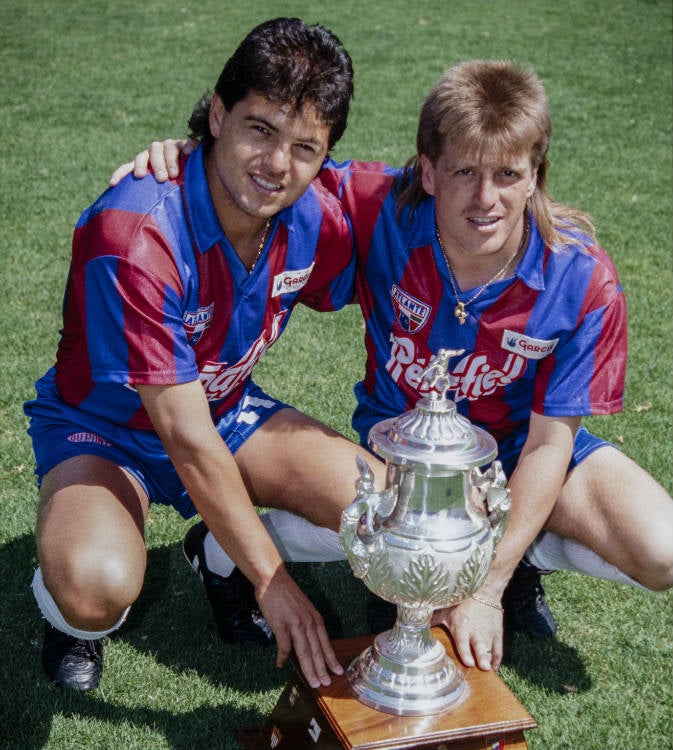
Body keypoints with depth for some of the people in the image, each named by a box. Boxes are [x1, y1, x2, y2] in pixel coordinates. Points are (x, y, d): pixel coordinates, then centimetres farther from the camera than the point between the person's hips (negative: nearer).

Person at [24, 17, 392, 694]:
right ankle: (65, 599, 5)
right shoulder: (137, 234, -33)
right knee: (98, 587, -36)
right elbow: (186, 437, -31)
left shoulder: (314, 219, -15)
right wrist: (273, 581, -27)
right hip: (104, 429, -5)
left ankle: (218, 555, 15)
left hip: (229, 409, 6)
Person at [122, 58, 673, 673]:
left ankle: (524, 554, 11)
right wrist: (190, 151, -29)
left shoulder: (584, 281, -25)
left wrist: (486, 587, -23)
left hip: (517, 445, 1)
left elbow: (549, 441, -20)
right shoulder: (382, 208, -26)